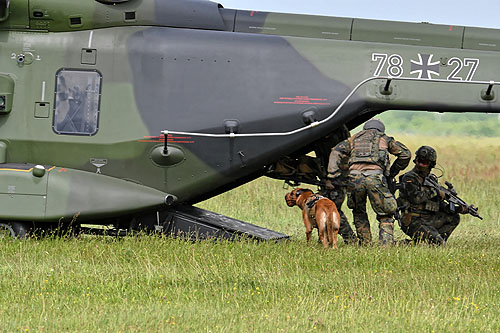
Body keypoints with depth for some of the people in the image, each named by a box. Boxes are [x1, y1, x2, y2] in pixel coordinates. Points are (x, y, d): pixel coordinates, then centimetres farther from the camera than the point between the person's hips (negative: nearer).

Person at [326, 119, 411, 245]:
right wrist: (393, 171, 34)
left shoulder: (354, 138, 30)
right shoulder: (384, 139, 27)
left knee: (359, 213, 24)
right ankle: (386, 245, -6)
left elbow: (336, 152, 15)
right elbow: (405, 154, 22)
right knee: (386, 215, 9)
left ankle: (365, 244, 19)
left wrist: (333, 175, 7)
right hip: (375, 177, -2)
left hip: (355, 176, 2)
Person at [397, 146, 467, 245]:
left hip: (428, 220, 8)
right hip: (412, 222, -8)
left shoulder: (432, 179, 14)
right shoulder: (409, 178, -9)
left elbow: (440, 204, 12)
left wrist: (458, 209, -3)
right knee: (438, 243, -22)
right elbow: (415, 197, -25)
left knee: (454, 218, 3)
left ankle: (437, 240, 2)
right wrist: (435, 192, -16)